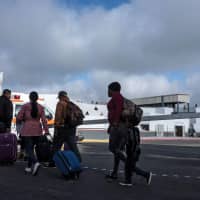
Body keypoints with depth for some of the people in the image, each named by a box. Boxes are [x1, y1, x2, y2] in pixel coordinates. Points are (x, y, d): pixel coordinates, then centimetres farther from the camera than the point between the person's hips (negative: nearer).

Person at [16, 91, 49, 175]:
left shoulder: (25, 106, -5)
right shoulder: (40, 107, 1)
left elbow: (18, 118, -6)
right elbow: (43, 120, -7)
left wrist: (24, 120, 15)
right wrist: (46, 131, -9)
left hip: (27, 130, -4)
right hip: (37, 131, 4)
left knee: (28, 149, -3)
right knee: (31, 148, 18)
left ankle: (36, 162, -27)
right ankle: (29, 167, 21)